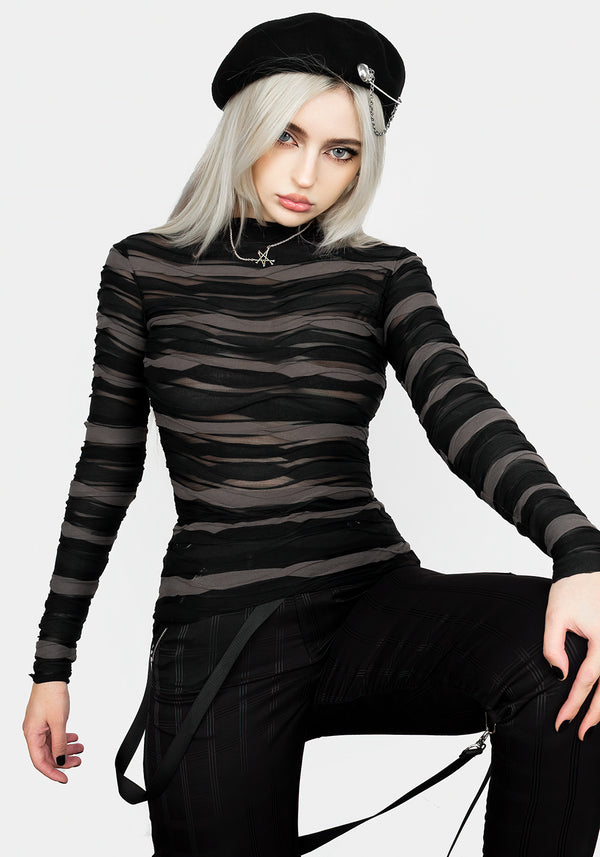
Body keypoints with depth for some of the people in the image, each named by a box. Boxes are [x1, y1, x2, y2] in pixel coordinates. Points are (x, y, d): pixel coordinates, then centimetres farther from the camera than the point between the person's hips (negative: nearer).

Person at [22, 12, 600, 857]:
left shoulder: (385, 275, 5)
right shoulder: (145, 270, 5)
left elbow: (462, 414, -12)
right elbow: (107, 469, 9)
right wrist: (53, 663, 10)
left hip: (374, 599, 1)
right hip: (217, 625, 0)